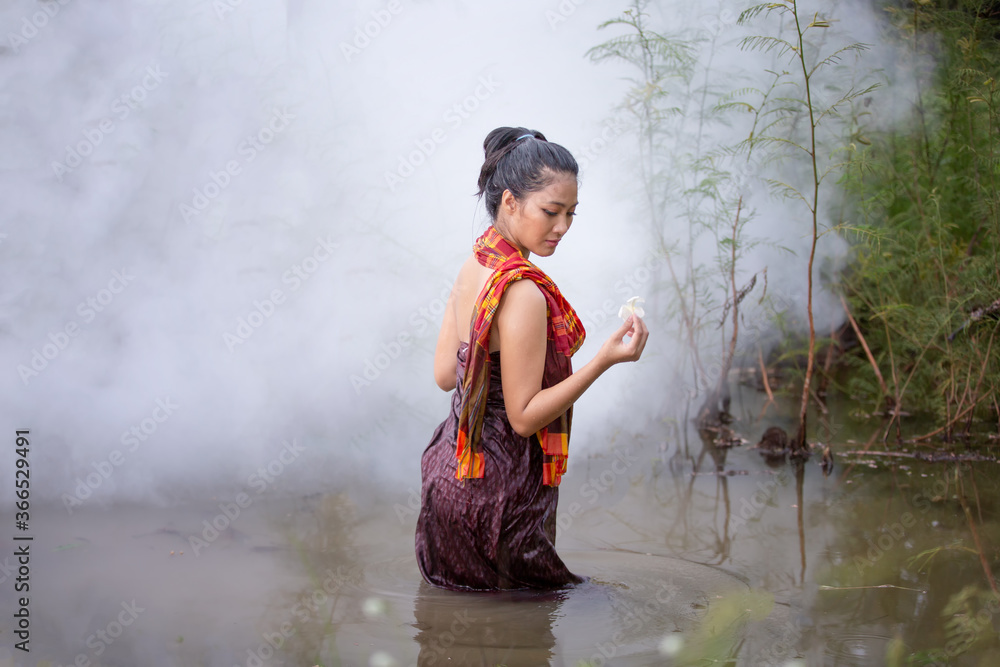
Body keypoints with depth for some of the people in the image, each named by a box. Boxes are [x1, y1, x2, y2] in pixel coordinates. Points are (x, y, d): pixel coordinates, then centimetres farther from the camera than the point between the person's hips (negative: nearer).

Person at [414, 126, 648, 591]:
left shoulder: (473, 268, 2)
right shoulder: (523, 294, -25)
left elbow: (444, 374, 9)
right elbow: (524, 416, -22)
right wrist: (604, 360, -27)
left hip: (451, 467, 9)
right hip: (497, 487, -9)